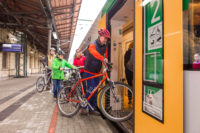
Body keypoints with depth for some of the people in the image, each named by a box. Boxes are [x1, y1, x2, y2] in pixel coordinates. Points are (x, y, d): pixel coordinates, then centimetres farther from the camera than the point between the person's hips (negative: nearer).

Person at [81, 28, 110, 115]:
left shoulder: (104, 47, 9)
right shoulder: (92, 45, -12)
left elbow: (105, 57, 9)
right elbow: (94, 53, -34)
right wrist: (103, 58, -49)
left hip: (97, 72, 7)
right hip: (89, 72, -7)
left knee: (95, 91, 9)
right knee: (90, 90, -10)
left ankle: (92, 109, 20)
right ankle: (83, 107, 8)